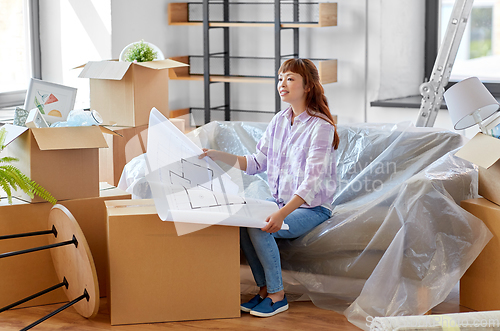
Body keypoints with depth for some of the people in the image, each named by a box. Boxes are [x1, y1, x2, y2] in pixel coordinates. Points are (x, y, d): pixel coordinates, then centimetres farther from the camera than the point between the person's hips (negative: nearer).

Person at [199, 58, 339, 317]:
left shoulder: (321, 127, -17)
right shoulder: (280, 121, 7)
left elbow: (312, 181, -25)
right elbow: (257, 163, 12)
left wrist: (282, 214, -37)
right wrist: (218, 156, 1)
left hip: (312, 207, -7)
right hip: (281, 202, 7)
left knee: (259, 228, -28)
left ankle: (277, 295, -10)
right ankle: (265, 289, -5)